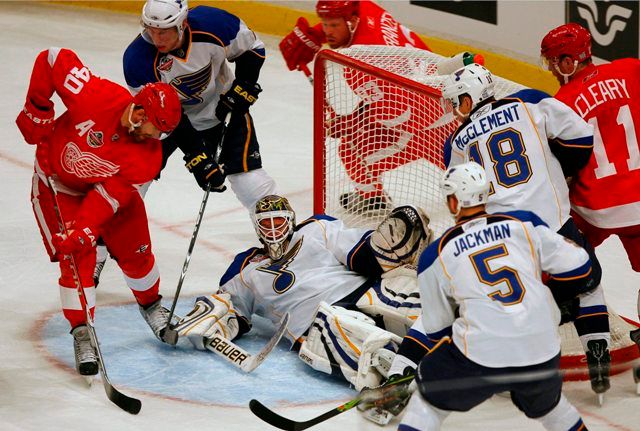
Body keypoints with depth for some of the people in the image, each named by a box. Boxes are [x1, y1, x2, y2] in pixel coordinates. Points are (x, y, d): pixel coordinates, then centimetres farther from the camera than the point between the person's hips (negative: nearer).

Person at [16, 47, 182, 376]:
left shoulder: (149, 155, -26)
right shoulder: (97, 97, -36)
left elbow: (110, 195, -28)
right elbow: (52, 59, -26)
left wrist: (84, 229, -38)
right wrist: (37, 111, -21)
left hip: (108, 185, 3)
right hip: (57, 182, -3)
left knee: (135, 252, 7)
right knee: (76, 257, -13)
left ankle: (152, 306, 37)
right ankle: (82, 334, -3)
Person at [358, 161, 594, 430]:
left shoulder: (436, 256, 6)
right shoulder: (525, 224, 7)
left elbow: (436, 328, 15)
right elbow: (577, 267, 5)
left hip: (482, 355, -2)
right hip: (543, 356, 3)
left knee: (429, 396, 22)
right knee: (547, 404, 34)